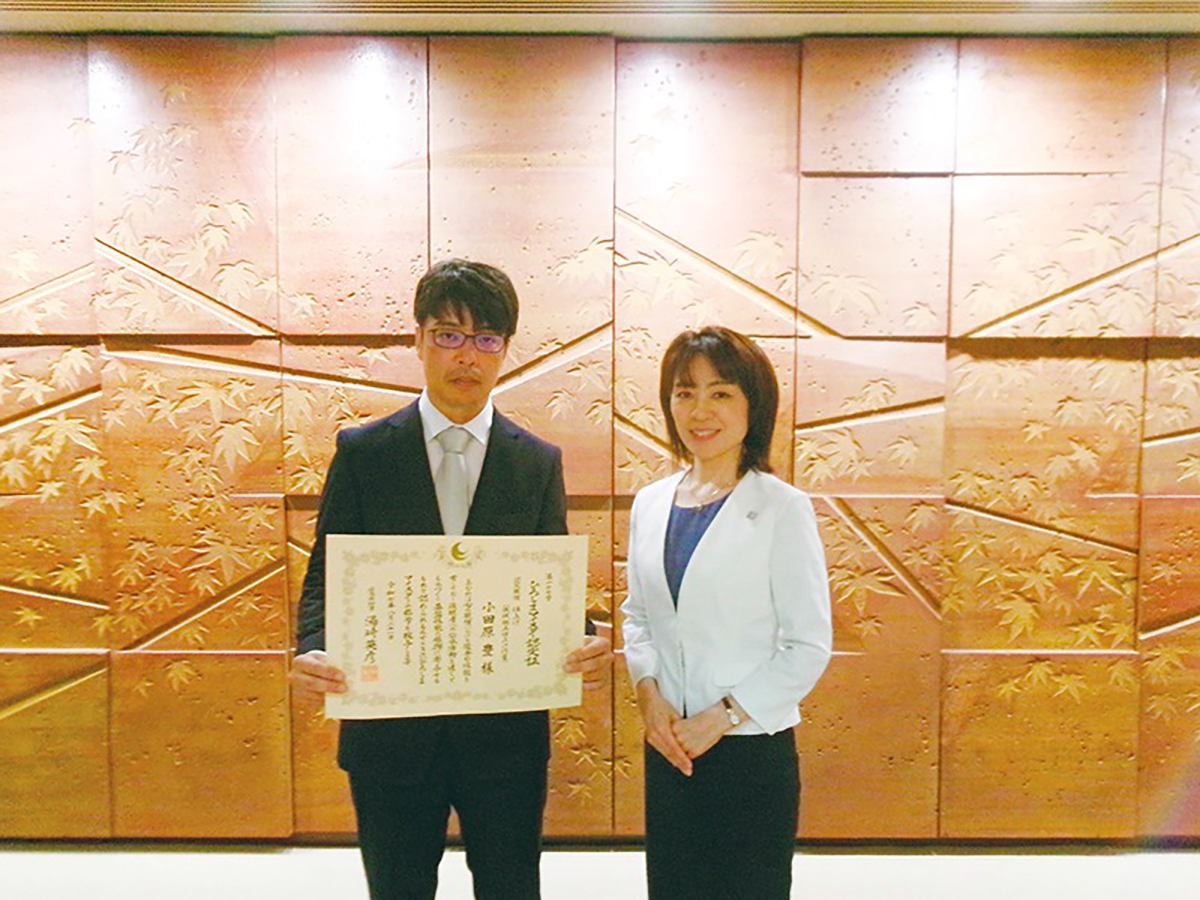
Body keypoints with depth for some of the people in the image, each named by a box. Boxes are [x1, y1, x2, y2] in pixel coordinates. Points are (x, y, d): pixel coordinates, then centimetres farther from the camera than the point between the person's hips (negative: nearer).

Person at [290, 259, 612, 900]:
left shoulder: (539, 462, 2)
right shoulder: (362, 452, 0)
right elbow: (326, 577, 0)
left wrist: (585, 644, -18)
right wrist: (312, 652, -20)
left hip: (506, 731, 1)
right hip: (389, 732, 0)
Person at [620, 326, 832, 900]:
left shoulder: (781, 508, -10)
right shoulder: (650, 504, 5)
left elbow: (810, 644, -9)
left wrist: (722, 715, -13)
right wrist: (648, 692, -4)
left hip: (752, 751, -4)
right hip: (667, 748, 4)